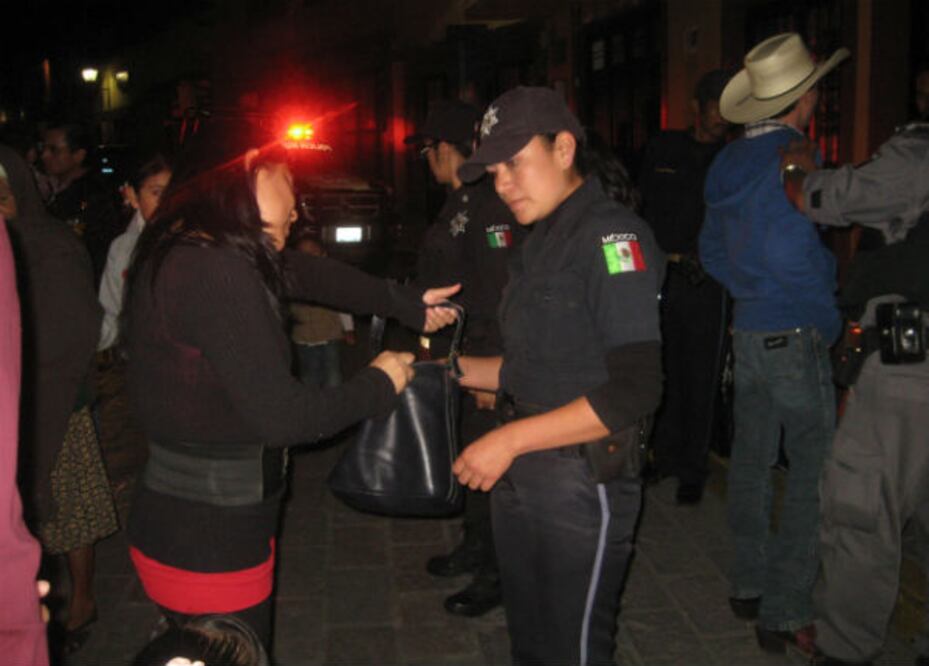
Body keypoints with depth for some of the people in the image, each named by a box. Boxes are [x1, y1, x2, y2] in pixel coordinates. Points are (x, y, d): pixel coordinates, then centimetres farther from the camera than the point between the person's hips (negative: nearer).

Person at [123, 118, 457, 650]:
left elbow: (307, 274, 14)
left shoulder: (186, 253, 4)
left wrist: (407, 304, 20)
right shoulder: (217, 271, -25)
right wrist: (379, 385, -8)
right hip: (208, 544, -9)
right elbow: (282, 416, -24)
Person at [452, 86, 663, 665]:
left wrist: (510, 440, -22)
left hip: (581, 482, -8)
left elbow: (635, 390, -23)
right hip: (520, 475, 8)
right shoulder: (543, 240, 13)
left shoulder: (612, 235, -15)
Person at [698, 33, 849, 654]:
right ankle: (785, 614, 7)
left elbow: (712, 249, 15)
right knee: (814, 475, 1)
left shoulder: (729, 162, 8)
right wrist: (829, 315, -11)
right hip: (797, 339, -8)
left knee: (752, 459, 16)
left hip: (748, 331, 9)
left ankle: (750, 585, 29)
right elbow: (789, 253, -25)